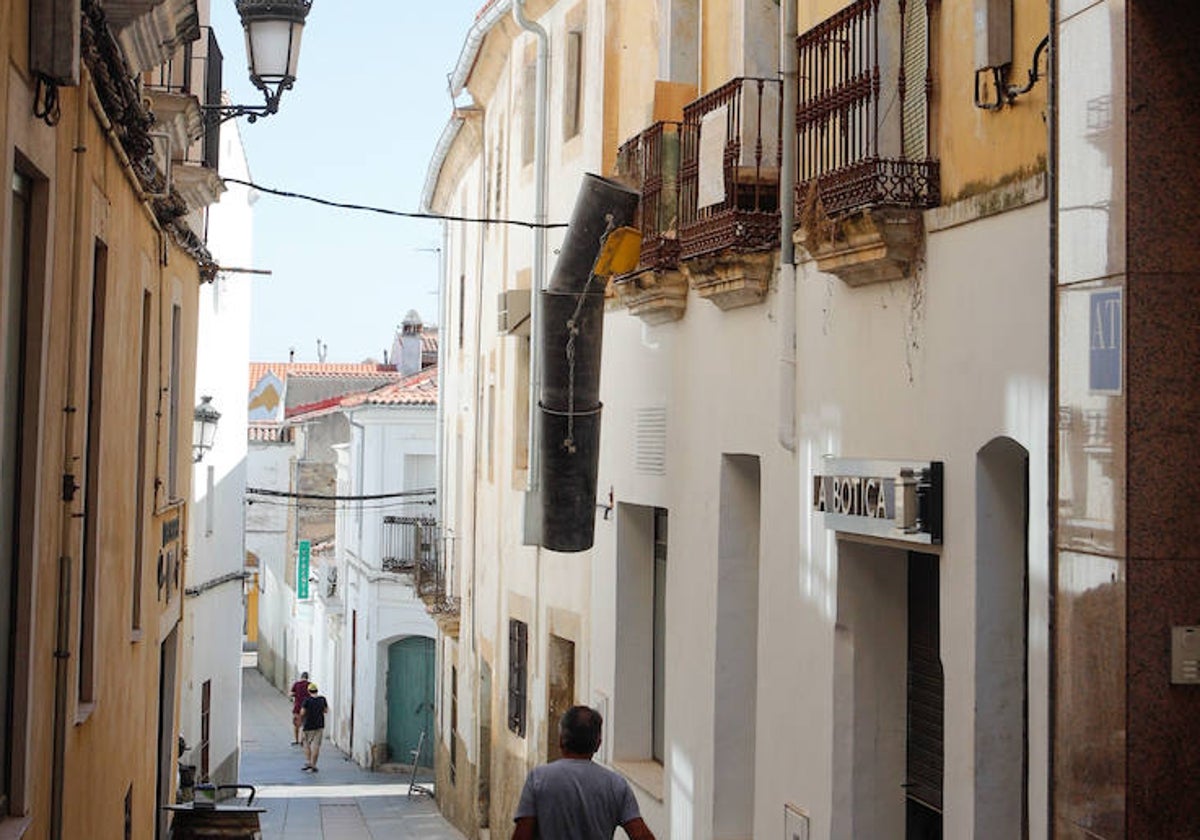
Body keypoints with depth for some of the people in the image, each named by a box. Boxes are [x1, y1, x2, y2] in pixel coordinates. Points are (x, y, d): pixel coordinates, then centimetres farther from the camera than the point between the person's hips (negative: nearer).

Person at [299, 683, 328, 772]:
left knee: (307, 744, 14)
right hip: (319, 726, 2)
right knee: (316, 746, 4)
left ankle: (307, 763, 6)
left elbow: (302, 713, -15)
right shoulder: (322, 699, -1)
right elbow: (326, 710, 11)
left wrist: (301, 721, 3)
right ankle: (313, 766, 5)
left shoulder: (307, 700, -12)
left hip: (308, 726, -2)